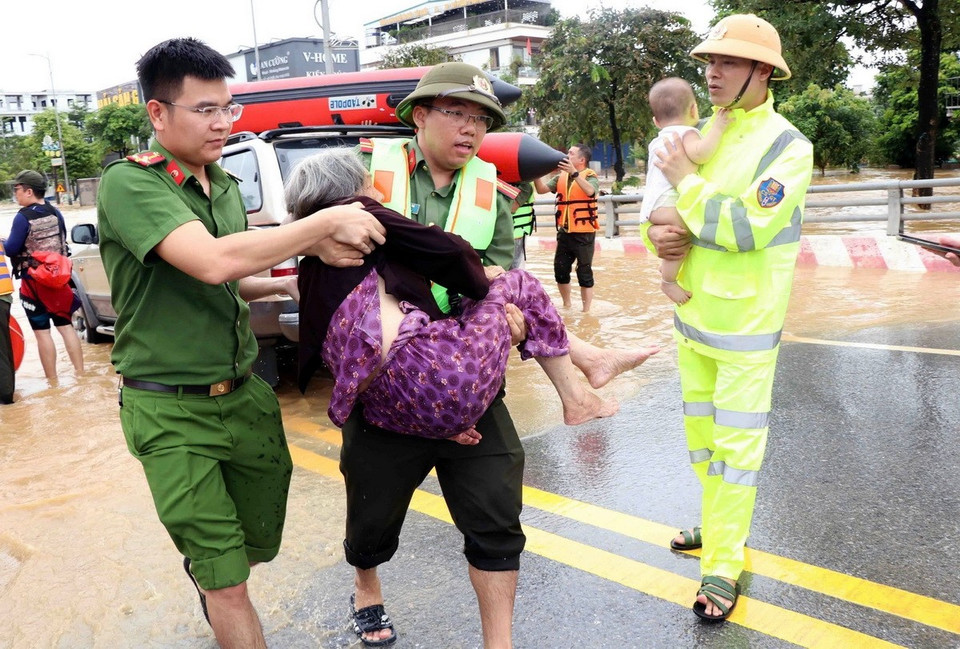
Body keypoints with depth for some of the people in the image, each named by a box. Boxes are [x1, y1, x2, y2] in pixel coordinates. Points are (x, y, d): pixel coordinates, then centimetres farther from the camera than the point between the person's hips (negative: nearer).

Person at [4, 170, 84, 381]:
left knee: (42, 332, 1)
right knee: (65, 326, 11)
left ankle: (52, 381, 4)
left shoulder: (23, 217, -15)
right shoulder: (55, 213, 3)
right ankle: (80, 373, 11)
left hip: (34, 283, -6)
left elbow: (11, 249, -14)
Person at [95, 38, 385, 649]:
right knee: (229, 583, -2)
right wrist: (327, 223, -26)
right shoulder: (129, 181, -16)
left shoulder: (226, 185, 9)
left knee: (260, 543, 22)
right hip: (173, 411, -7)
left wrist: (286, 283, 3)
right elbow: (212, 261, -32)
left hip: (246, 392, 7)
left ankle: (199, 567, 55)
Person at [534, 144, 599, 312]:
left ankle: (586, 311, 12)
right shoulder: (561, 177, 8)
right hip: (564, 232, 6)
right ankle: (567, 305, 30)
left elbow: (590, 191, -28)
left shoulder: (590, 176, -8)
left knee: (584, 273, 2)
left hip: (584, 233, -5)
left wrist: (574, 172, -36)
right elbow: (542, 189, 1)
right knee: (560, 270, 12)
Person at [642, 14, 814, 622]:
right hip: (693, 314, 7)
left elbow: (748, 228, -26)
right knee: (701, 432, 20)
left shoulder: (788, 146, -14)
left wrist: (687, 180, -17)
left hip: (745, 325, -7)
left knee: (737, 444, 1)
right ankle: (719, 524, 41)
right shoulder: (701, 136, 6)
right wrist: (657, 233, -10)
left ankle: (724, 567, 13)